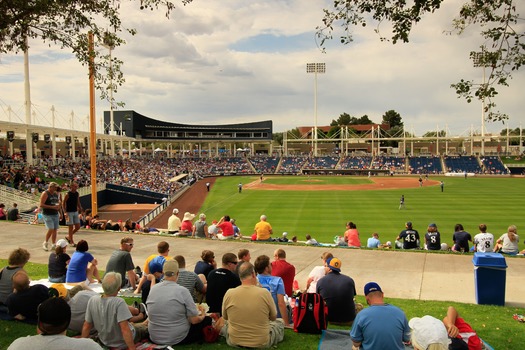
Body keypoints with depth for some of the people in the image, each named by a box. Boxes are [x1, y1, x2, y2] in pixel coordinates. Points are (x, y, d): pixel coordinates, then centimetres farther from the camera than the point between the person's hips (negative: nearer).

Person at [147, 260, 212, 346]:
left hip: (155, 338, 6)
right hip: (177, 339, -5)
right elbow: (194, 320, -14)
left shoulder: (153, 289, -4)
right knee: (207, 319, 12)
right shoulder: (182, 291, -18)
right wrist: (202, 315, 8)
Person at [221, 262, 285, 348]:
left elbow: (225, 317, 4)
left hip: (234, 342, 2)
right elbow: (273, 318, -2)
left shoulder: (229, 293, -15)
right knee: (279, 322, 28)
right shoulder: (265, 293, -19)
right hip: (262, 343, -2)